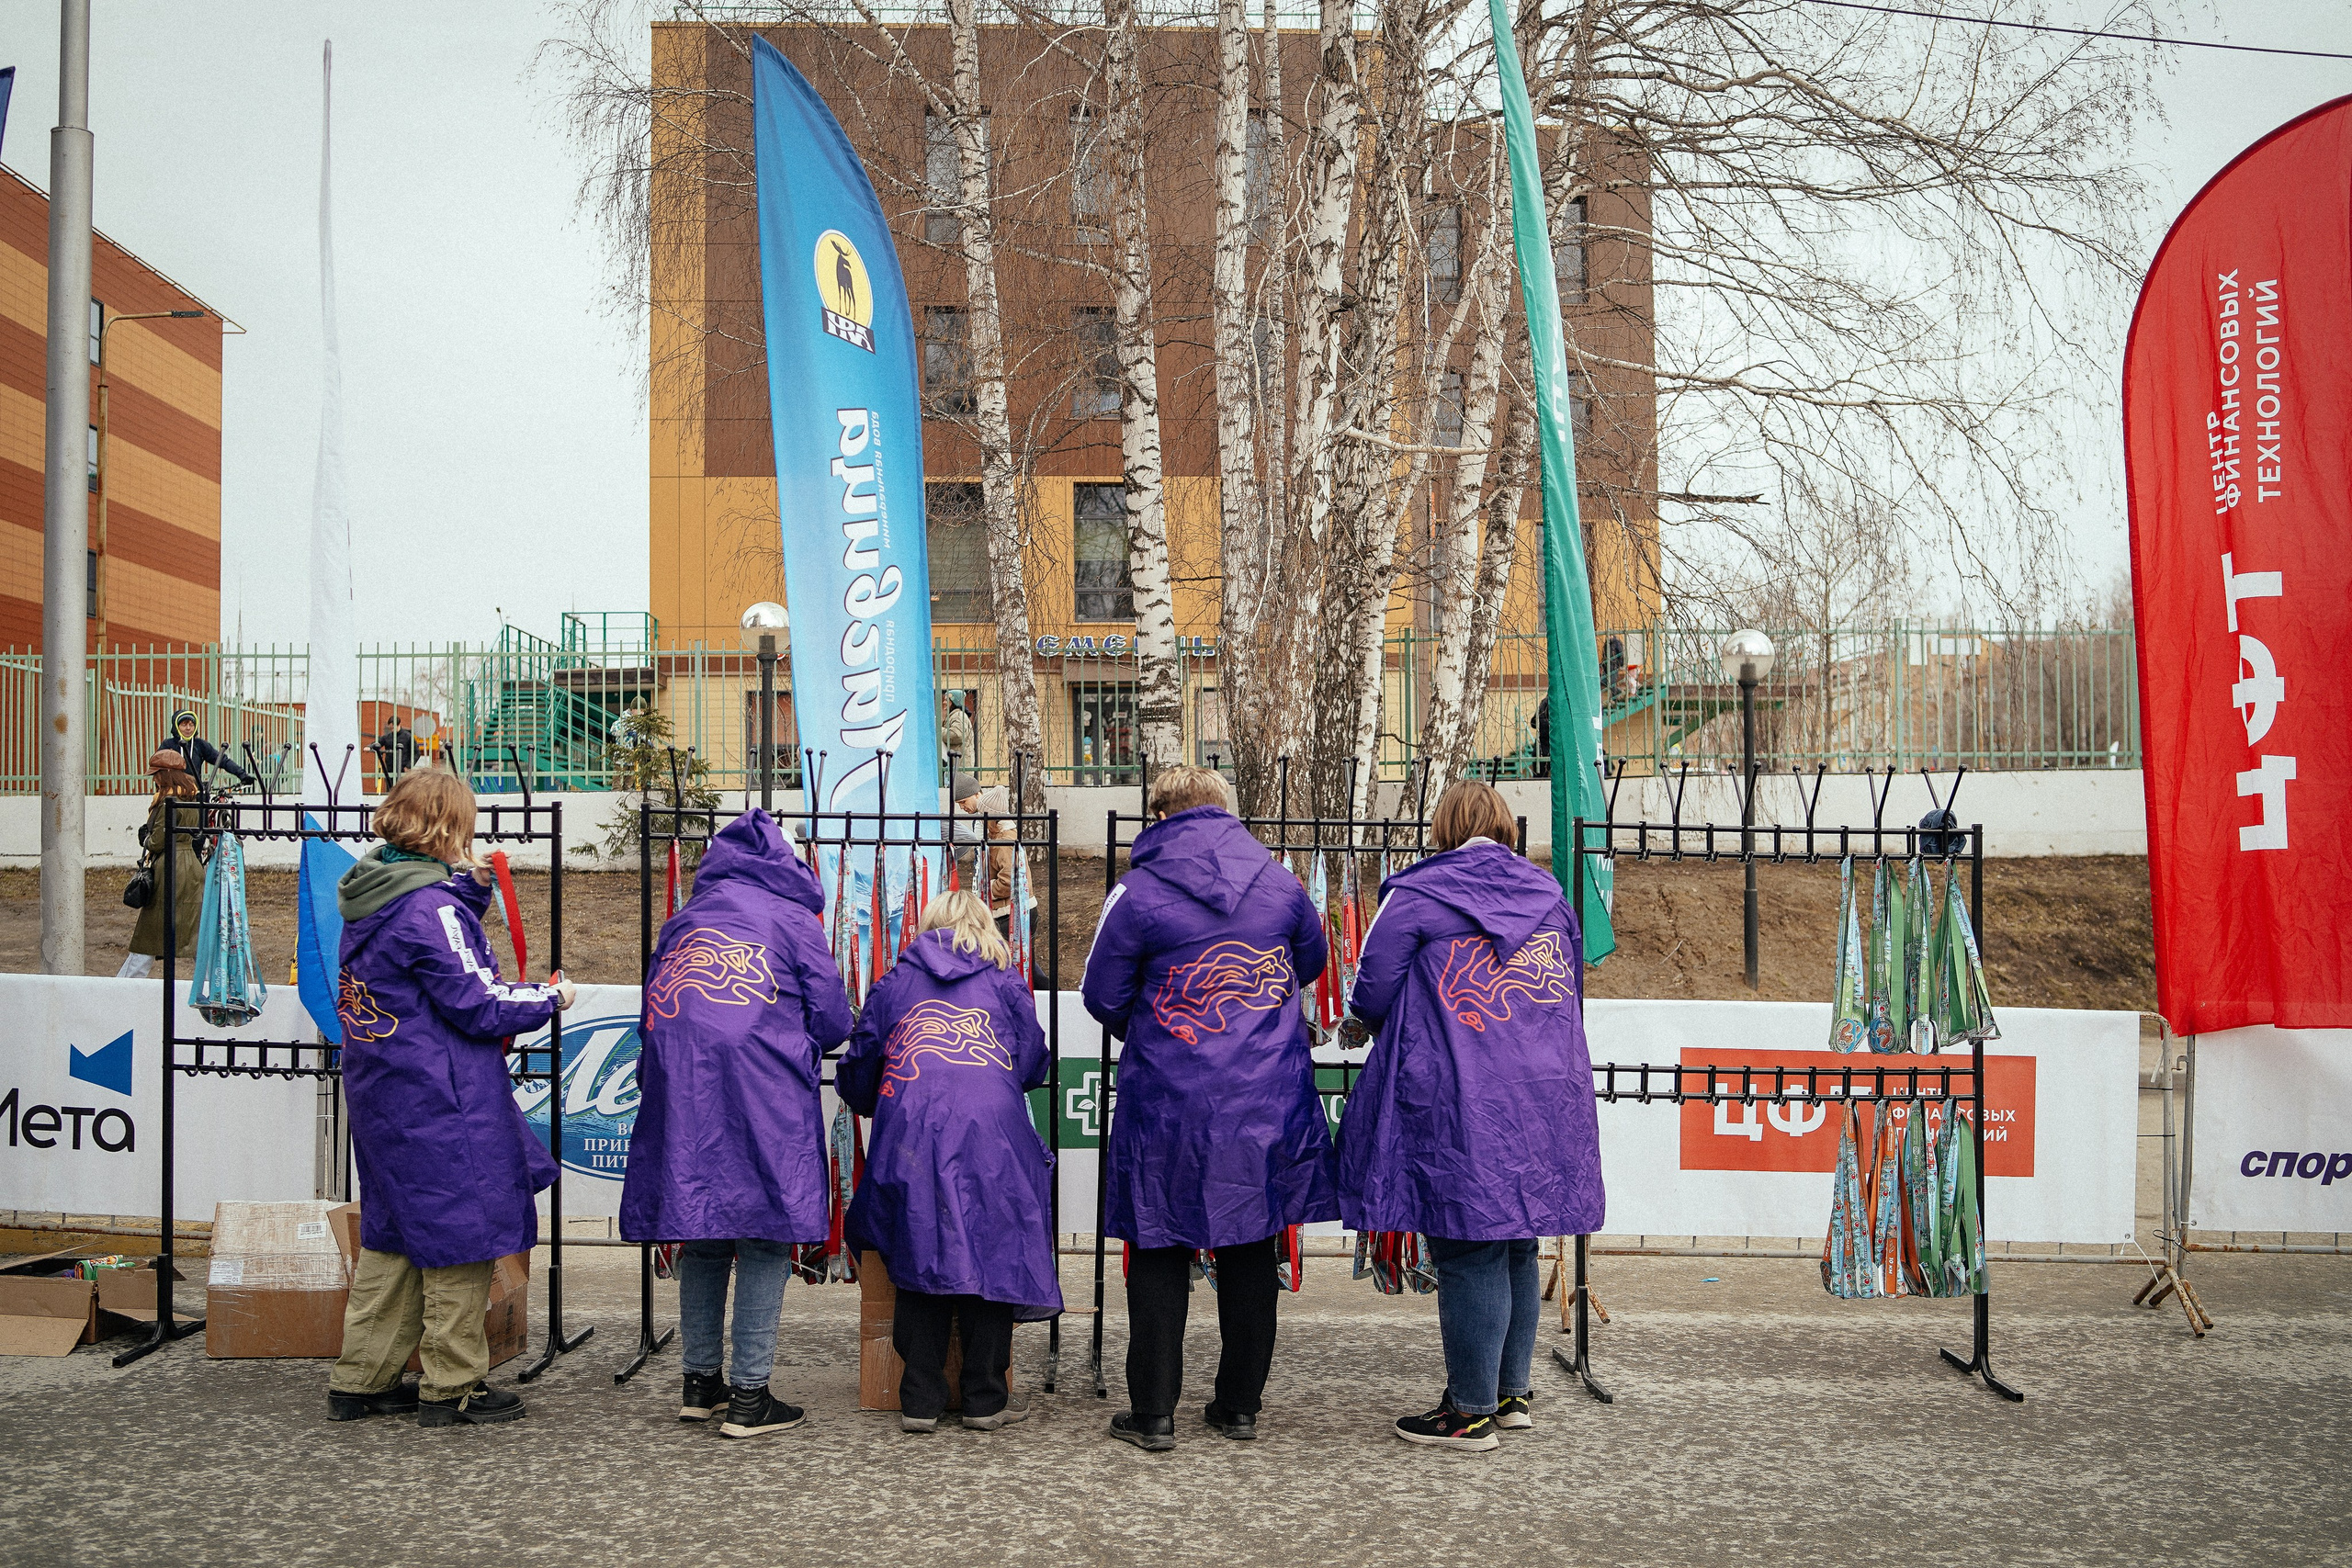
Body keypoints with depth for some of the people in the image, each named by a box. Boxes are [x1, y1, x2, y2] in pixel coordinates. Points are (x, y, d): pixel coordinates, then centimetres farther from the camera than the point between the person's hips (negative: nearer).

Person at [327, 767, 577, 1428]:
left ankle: (361, 1380, 24)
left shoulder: (370, 898, 9)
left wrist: (468, 891, 12)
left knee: (390, 1235, 17)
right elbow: (476, 1004, -18)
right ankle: (453, 1389, 9)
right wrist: (549, 998, -3)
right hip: (440, 1102, -9)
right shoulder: (432, 906, -18)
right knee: (461, 1231, 1)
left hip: (380, 1094, 9)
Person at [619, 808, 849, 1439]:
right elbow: (833, 1021, 3)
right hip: (766, 1101, -5)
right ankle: (749, 1397, 0)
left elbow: (652, 1015, 20)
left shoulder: (681, 921, 21)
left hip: (681, 1102, 5)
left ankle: (701, 1382, 21)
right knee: (765, 1243, 0)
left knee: (701, 1242, 13)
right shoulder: (792, 916, 6)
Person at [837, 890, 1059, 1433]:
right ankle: (984, 1400, 10)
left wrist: (868, 1103, 43)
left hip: (911, 1141, 1)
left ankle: (920, 1401, 10)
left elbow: (859, 1068, 21)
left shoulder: (894, 983, 19)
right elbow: (1034, 1067, 21)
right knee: (991, 1260, 7)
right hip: (991, 1139, -1)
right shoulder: (1005, 984, 17)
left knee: (918, 1263, 9)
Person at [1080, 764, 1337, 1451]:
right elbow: (1311, 961, 19)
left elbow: (1103, 995, -2)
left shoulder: (1139, 892, -10)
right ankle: (1241, 1405, 22)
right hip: (1268, 1100, 3)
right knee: (1251, 1251, 13)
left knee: (1160, 1253, 7)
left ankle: (1153, 1413, 11)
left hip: (1170, 1104, -3)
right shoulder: (1280, 883, 2)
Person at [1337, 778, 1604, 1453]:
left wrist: (1417, 1025, 18)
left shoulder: (1417, 895, -6)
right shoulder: (1548, 895, 11)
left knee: (1467, 1254, 1)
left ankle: (1471, 1410, 8)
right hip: (1548, 1101, 6)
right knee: (1517, 1249, 16)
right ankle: (1511, 1393, 26)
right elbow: (1570, 986, 22)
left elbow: (1368, 998, -3)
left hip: (1458, 1104, -6)